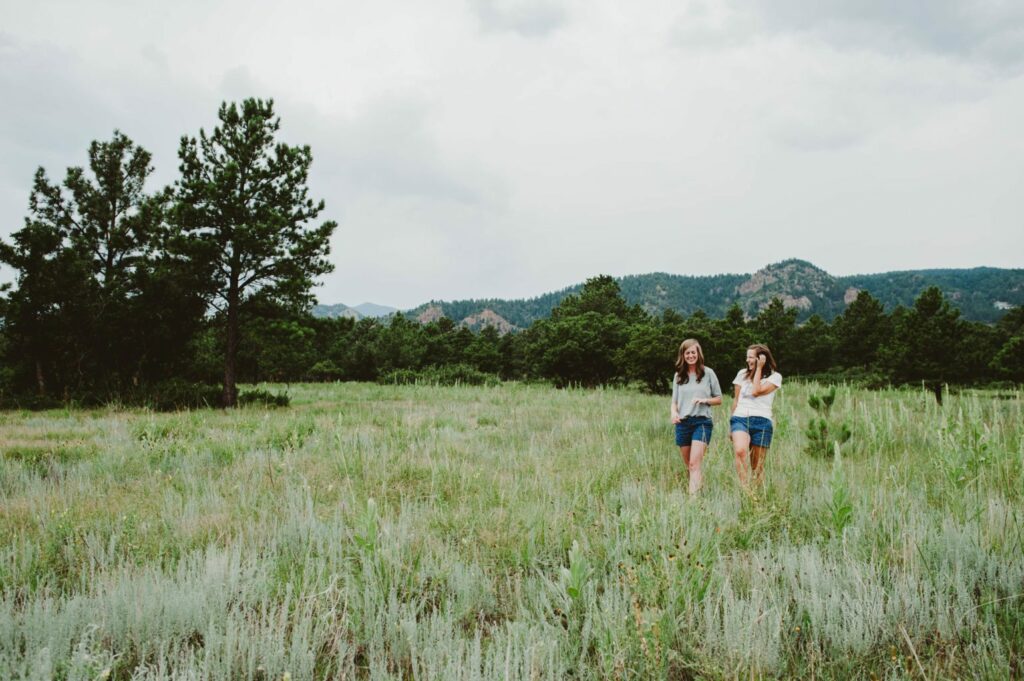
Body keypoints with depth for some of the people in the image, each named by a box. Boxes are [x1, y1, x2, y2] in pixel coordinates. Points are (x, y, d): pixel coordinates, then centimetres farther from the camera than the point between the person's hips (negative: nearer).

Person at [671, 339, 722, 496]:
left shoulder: (708, 373, 3)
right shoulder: (678, 376, 11)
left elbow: (719, 399, 8)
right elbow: (674, 401, 12)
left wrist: (704, 400, -12)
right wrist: (674, 412, -11)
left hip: (702, 421, -4)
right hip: (682, 423, 4)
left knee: (694, 464, -16)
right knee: (688, 467, 9)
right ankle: (700, 487, 25)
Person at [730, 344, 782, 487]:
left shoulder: (775, 376, 5)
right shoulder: (742, 374, 14)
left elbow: (756, 392, -10)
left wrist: (758, 368, -4)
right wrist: (731, 424, 19)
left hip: (761, 421, -1)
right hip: (740, 418, 1)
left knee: (757, 465, 1)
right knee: (740, 451, -29)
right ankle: (745, 488, -33)